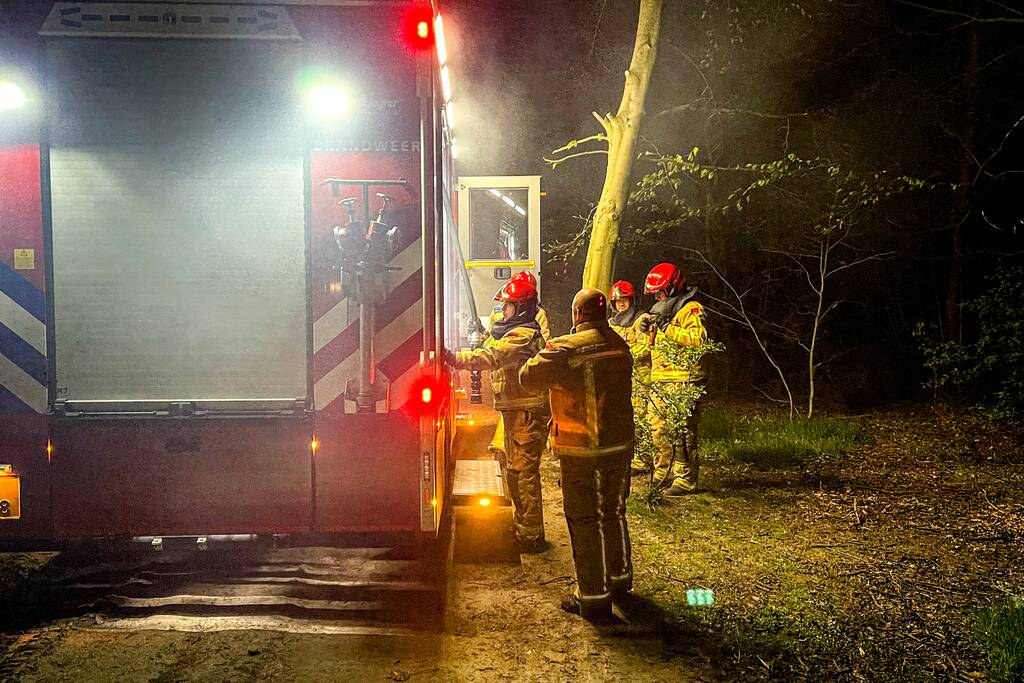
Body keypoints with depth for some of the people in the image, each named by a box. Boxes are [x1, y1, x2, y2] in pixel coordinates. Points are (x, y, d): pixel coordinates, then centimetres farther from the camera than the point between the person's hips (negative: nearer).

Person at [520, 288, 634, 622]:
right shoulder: (620, 345, 3)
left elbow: (529, 378, -15)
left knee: (586, 522, 4)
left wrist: (543, 356, 5)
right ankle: (619, 580, 38)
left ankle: (594, 598, 12)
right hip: (620, 444, 7)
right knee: (614, 514, 21)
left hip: (582, 451, -6)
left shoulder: (566, 349, -18)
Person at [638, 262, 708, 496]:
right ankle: (663, 474, 23)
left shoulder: (691, 309, -7)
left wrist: (667, 327, -23)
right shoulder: (663, 310, 22)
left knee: (682, 432, -9)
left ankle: (685, 480, -3)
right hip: (659, 381, 9)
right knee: (658, 429, 12)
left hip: (681, 382, -9)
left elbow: (698, 339, -23)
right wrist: (650, 331, 8)